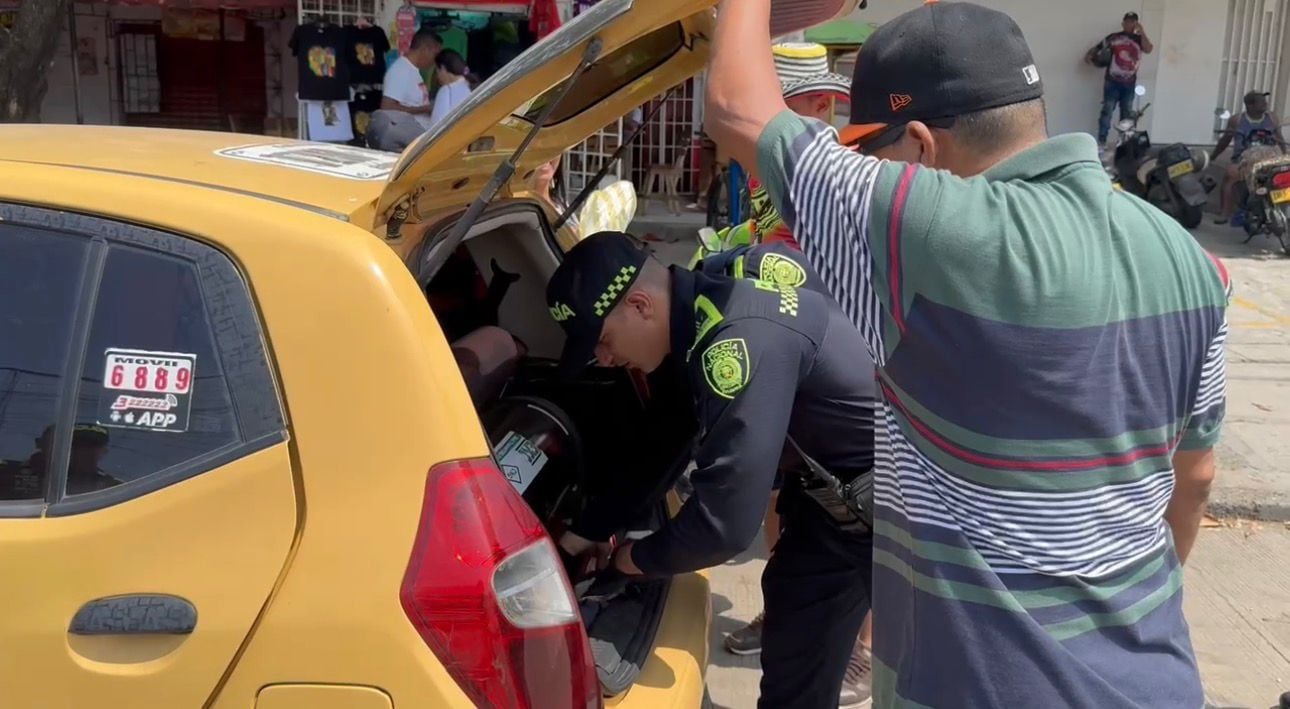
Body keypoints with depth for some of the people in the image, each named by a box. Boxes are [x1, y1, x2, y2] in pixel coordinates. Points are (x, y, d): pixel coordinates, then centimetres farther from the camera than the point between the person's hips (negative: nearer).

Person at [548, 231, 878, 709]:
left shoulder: (738, 342, -34)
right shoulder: (699, 314, -3)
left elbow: (725, 520, -33)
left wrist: (638, 558, -14)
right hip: (836, 473, 9)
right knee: (790, 598, 23)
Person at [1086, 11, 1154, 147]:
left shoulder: (1139, 39, 7)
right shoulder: (1113, 37, 1)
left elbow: (1149, 50, -10)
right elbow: (1097, 48, 5)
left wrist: (1142, 32, -12)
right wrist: (1089, 55, -14)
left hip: (1129, 83, 3)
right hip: (1112, 82, -3)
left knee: (1127, 113, 10)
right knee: (1107, 110, -8)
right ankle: (1101, 140, -7)